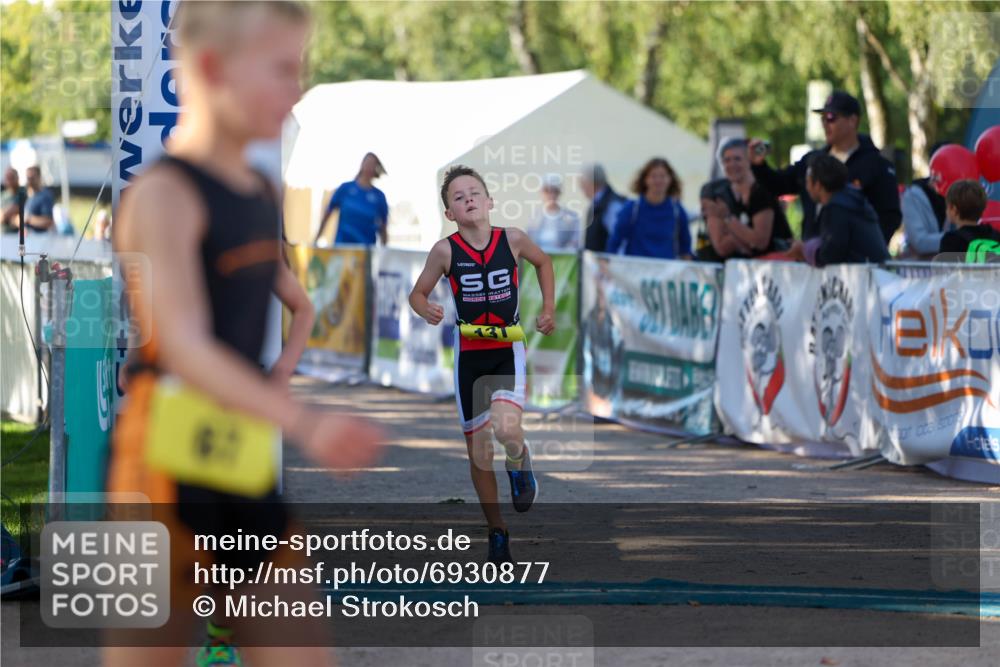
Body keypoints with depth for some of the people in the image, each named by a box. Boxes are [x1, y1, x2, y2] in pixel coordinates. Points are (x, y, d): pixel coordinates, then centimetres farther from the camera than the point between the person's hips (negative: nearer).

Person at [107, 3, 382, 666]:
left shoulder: (261, 196, 14)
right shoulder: (166, 195, -12)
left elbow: (303, 304, 33)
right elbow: (186, 347, -24)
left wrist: (286, 367, 10)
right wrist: (304, 423, -36)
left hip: (247, 470, 8)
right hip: (172, 458, -8)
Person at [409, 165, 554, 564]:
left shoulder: (512, 239, -8)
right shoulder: (446, 250, -10)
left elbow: (543, 262, 14)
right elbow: (417, 294, 1)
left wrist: (549, 309, 9)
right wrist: (426, 310, -21)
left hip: (508, 350, -1)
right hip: (468, 354, 1)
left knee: (506, 429, -27)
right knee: (478, 448, 6)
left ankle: (520, 466, 10)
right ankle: (497, 531, 24)